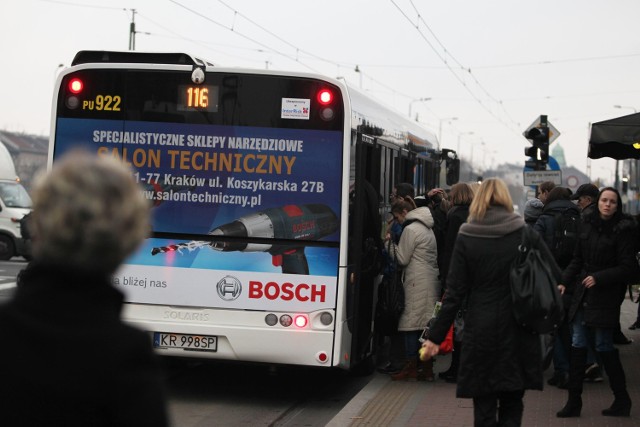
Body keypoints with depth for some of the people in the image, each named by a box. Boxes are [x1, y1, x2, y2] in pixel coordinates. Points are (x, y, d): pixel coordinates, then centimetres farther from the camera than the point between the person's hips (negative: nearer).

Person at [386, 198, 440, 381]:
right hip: (432, 279, 9)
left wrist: (392, 243, 5)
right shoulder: (427, 229, 20)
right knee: (427, 324, 7)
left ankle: (411, 367, -4)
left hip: (417, 282, -9)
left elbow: (402, 259, -7)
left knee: (411, 322, -5)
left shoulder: (410, 230, -9)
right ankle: (427, 368, 7)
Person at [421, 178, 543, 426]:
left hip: (481, 332, -1)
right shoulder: (524, 233, -3)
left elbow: (455, 293, -6)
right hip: (517, 332, 1)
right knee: (511, 406, 12)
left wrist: (436, 337, -2)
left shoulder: (466, 237, -5)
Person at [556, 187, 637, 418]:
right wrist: (564, 282, 2)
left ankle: (622, 400, 15)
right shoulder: (588, 224, 8)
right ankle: (574, 401, 11)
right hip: (582, 295, 6)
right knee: (577, 347, 5)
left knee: (604, 347, 0)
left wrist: (599, 278, -18)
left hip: (605, 297, -5)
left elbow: (627, 267, -10)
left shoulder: (623, 230, -8)